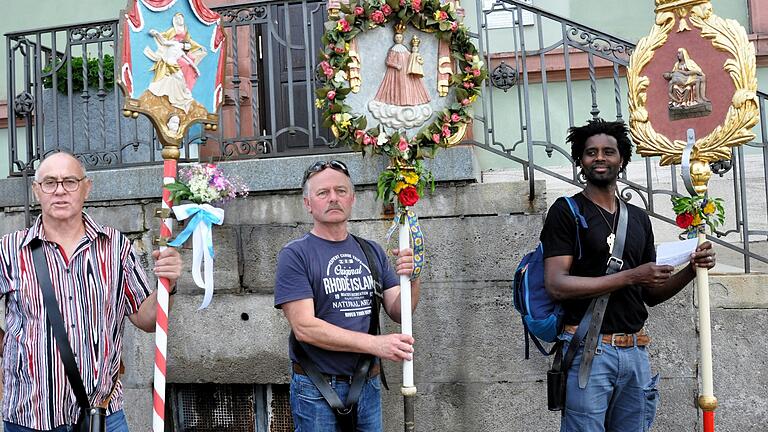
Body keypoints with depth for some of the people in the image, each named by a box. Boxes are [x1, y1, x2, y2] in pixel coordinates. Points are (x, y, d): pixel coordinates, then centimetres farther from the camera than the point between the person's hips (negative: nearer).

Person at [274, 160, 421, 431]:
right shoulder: (295, 255, -10)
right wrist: (375, 344, -23)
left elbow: (398, 313, 4)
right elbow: (304, 327, -18)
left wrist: (412, 280, -17)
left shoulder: (371, 251, 6)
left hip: (369, 387, 5)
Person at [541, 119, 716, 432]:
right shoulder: (566, 211, -3)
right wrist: (631, 276, -16)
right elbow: (557, 285, -14)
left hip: (635, 351, 6)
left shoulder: (638, 218, 15)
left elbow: (651, 294, 19)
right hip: (589, 348, -5)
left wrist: (691, 270, 1)